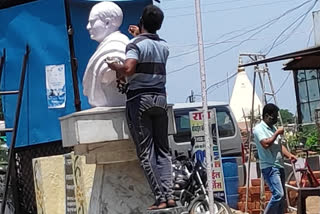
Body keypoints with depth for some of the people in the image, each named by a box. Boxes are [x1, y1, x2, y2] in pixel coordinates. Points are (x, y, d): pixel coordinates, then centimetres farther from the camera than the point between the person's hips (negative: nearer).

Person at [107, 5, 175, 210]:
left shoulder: (136, 44, -8)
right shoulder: (164, 46, 12)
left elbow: (129, 69, -24)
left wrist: (115, 66, -4)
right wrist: (139, 36, 41)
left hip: (140, 99, -5)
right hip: (160, 97, 5)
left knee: (146, 151, -3)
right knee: (163, 149, 8)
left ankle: (160, 198, -7)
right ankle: (169, 195, -2)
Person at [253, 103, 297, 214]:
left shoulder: (273, 128, 18)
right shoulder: (259, 129, -9)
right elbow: (266, 144, -24)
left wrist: (289, 155, 6)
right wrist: (277, 133, -12)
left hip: (279, 166, 9)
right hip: (269, 167, -9)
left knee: (282, 196, 8)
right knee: (278, 194, -19)